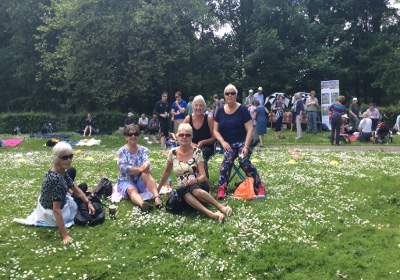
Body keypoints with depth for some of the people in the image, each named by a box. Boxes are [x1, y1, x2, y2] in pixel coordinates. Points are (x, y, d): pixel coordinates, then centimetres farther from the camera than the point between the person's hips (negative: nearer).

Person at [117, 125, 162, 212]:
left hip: (140, 182, 2)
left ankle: (156, 198, -51)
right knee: (132, 190, -36)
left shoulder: (143, 150, 5)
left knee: (146, 173, -30)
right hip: (126, 181, -2)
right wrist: (140, 169, -29)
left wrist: (146, 165, -42)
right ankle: (142, 204, -70)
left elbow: (147, 161, -16)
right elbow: (124, 168, -18)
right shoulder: (122, 151, -3)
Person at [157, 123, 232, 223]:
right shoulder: (173, 152, 1)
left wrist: (196, 180, -33)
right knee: (183, 192, -38)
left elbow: (203, 176, -11)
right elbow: (167, 172, 15)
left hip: (199, 186, -2)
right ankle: (211, 213, -49)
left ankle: (221, 207, -35)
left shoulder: (197, 152, -7)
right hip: (183, 190, 2)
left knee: (194, 189, -40)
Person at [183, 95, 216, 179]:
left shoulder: (209, 119, -6)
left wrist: (203, 142, -19)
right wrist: (191, 143, -13)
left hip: (207, 148, -2)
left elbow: (214, 138, -3)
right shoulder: (188, 119, -1)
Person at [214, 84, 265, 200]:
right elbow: (215, 131, 7)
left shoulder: (243, 109, -4)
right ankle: (222, 187, -30)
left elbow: (250, 130, -8)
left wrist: (246, 146, -19)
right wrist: (223, 142, -11)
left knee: (244, 160, -30)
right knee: (227, 158, -30)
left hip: (242, 142, -2)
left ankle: (259, 186, -16)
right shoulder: (220, 111, 7)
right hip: (227, 143, 2)